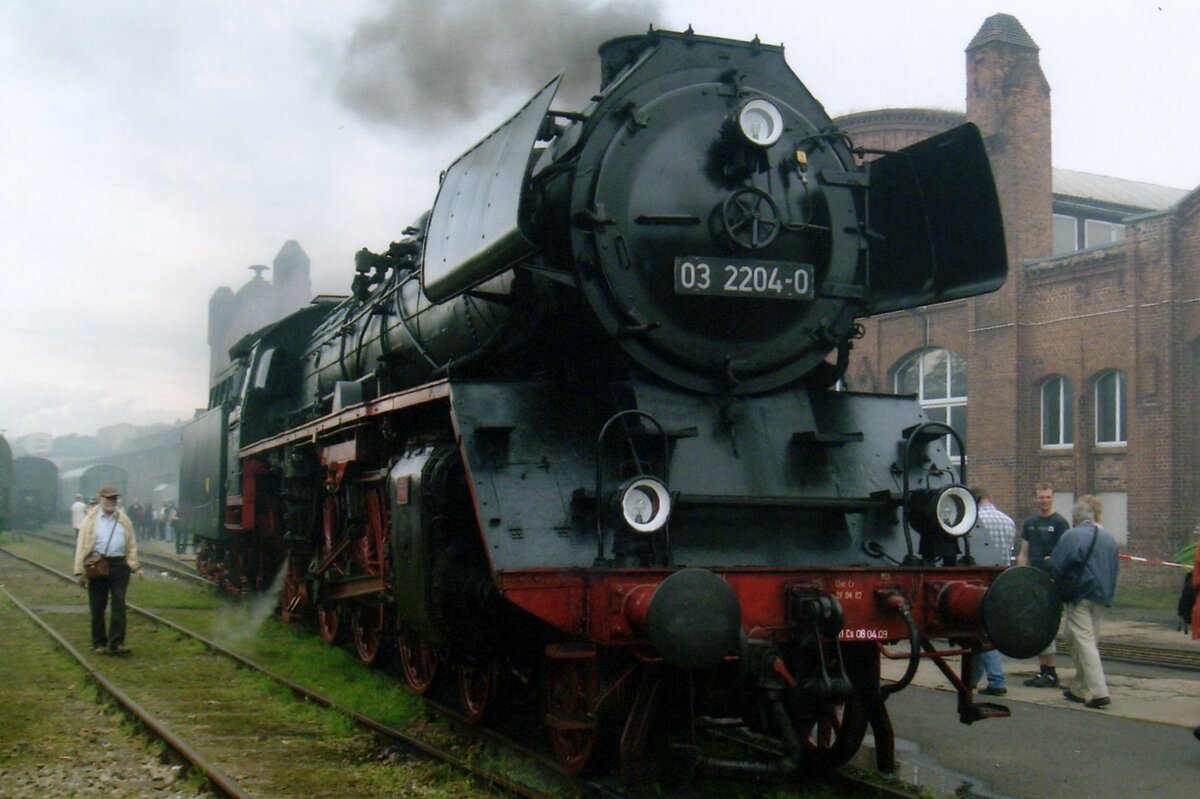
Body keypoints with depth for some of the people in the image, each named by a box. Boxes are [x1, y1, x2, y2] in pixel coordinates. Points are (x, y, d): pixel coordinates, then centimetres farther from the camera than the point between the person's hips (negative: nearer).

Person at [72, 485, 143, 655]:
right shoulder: (91, 519, 2)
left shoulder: (124, 520, 10)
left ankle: (116, 643, -3)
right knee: (97, 607, 6)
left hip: (119, 565, 2)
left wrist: (135, 566, 1)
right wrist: (80, 571, -6)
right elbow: (82, 545, -1)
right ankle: (99, 643, 18)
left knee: (119, 605, -4)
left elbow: (131, 545, 11)